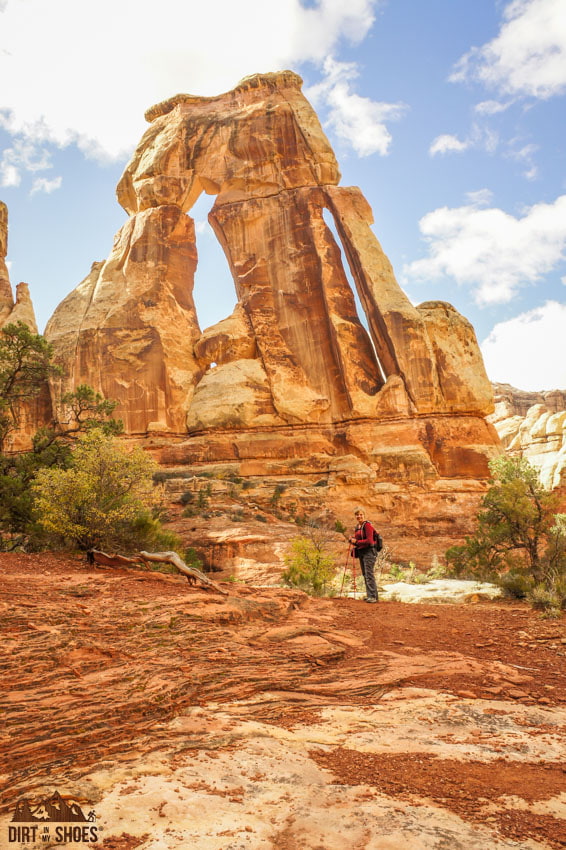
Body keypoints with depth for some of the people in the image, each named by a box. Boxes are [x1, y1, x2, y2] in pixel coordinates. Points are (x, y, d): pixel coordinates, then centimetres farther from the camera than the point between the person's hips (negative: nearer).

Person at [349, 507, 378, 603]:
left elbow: (369, 541, -19)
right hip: (361, 552, 9)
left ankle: (373, 596, -11)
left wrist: (356, 541, -16)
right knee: (365, 574, 12)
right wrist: (352, 540, 0)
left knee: (369, 574, -12)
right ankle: (369, 595, 19)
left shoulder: (367, 525, -12)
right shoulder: (357, 527, 14)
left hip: (369, 552, -9)